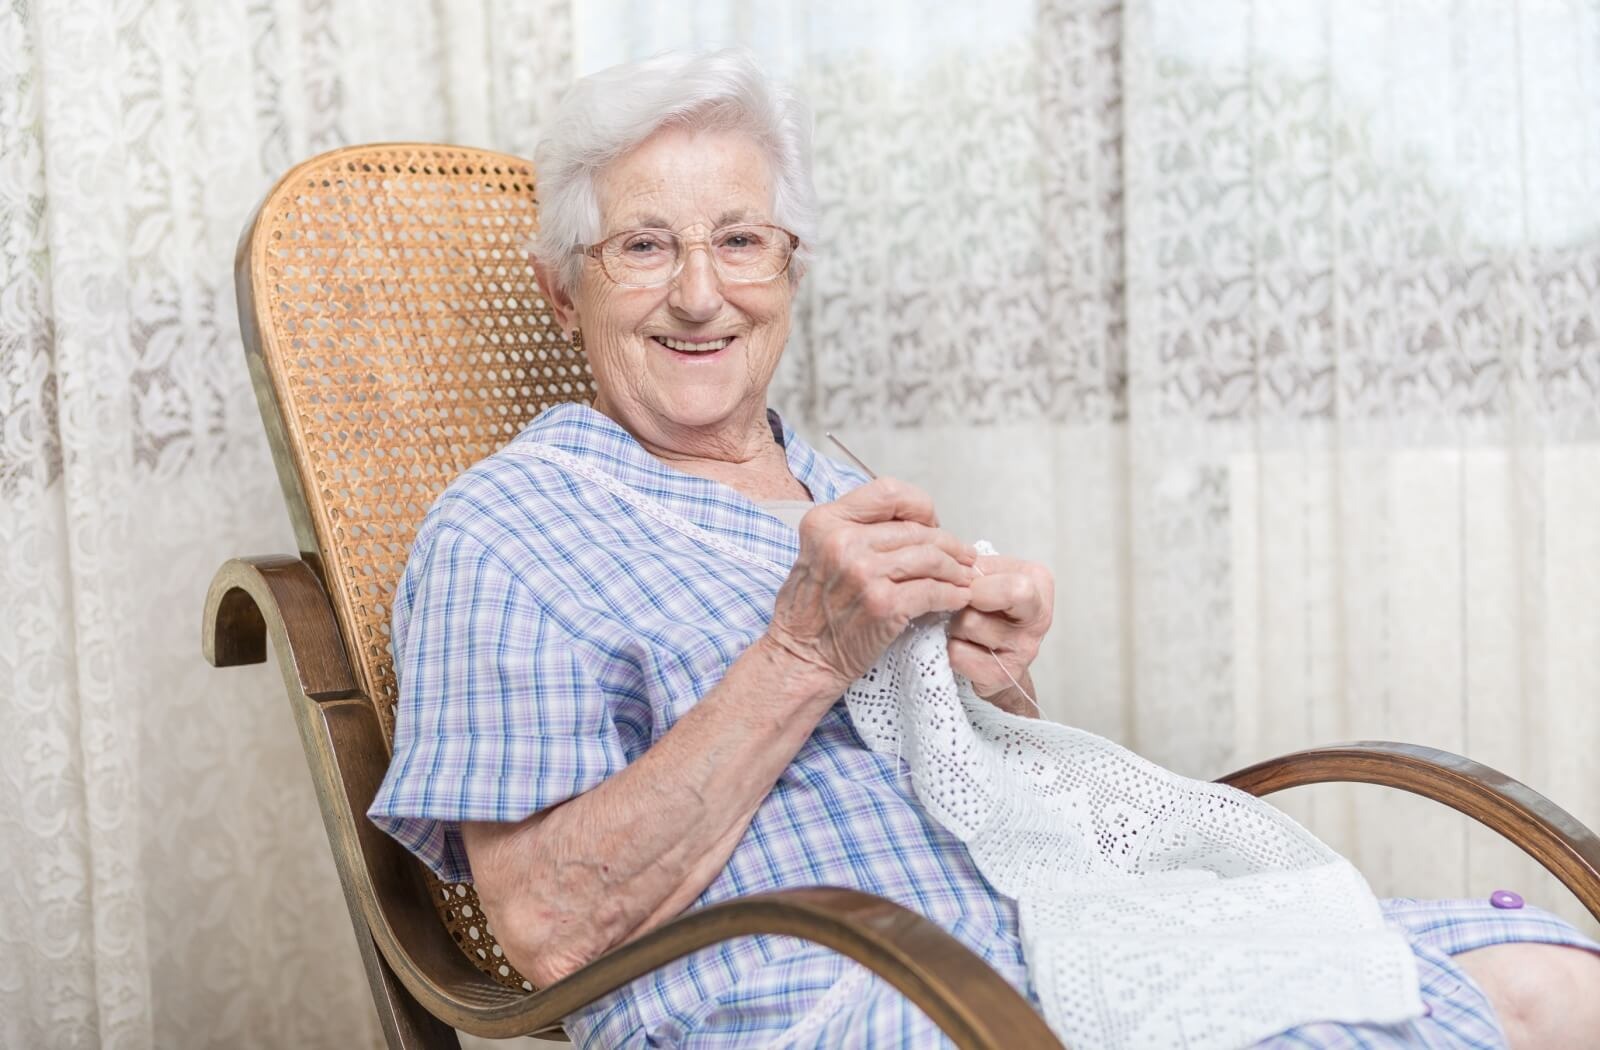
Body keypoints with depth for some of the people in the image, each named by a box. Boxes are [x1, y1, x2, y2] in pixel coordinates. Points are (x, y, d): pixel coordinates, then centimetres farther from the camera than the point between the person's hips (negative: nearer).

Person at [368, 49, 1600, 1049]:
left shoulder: (840, 498, 19)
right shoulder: (501, 534, -2)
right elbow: (549, 929, -13)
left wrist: (1000, 688, -3)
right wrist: (804, 656, -18)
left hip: (1060, 949, 7)